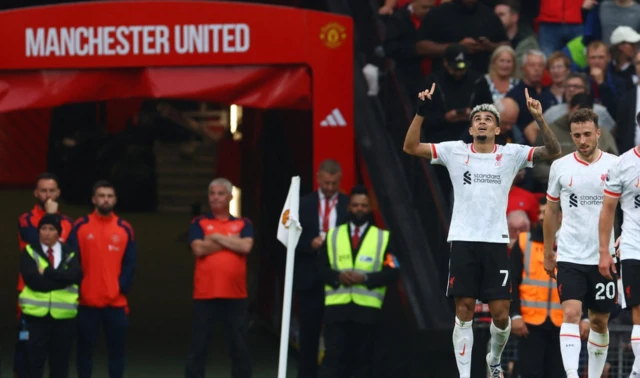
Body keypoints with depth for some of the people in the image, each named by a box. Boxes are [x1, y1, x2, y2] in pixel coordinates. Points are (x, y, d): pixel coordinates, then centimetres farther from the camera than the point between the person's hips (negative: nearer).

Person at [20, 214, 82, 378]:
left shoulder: (69, 254, 9)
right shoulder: (30, 252, 3)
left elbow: (74, 275, -11)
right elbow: (33, 279, -14)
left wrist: (47, 272, -16)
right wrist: (61, 279, -13)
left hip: (63, 315, 2)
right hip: (36, 315, -2)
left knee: (60, 363, 8)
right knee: (33, 361, -4)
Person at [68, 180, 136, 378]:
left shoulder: (125, 229, 6)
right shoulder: (80, 227, 1)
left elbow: (130, 263, 5)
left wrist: (123, 288, -7)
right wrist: (76, 289, -9)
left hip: (116, 302, 1)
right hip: (87, 301, -1)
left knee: (116, 348, 3)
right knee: (85, 349, 5)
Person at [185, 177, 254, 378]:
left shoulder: (243, 224, 10)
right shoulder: (199, 223, 8)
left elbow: (245, 246, -9)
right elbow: (199, 249, -9)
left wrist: (216, 237, -6)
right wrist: (231, 241, -4)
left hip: (235, 296, 1)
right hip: (205, 295, -1)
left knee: (240, 348, 3)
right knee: (197, 348, 1)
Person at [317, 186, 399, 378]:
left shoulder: (383, 238, 8)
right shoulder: (333, 236, 13)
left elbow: (391, 272, 0)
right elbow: (322, 268, 8)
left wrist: (365, 278, -15)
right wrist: (338, 277, -13)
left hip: (367, 308, 0)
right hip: (337, 306, 0)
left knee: (363, 358, 4)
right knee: (333, 356, -7)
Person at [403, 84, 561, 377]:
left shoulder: (511, 154, 5)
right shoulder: (455, 152, 6)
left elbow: (552, 151, -5)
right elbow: (410, 147, 1)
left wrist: (540, 119, -19)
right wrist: (421, 112, -11)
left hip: (496, 242, 0)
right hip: (463, 241, 0)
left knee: (500, 314, -1)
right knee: (464, 311, -2)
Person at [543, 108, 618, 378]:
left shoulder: (615, 165, -1)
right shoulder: (560, 166, 3)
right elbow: (552, 211, 13)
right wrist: (548, 252, 14)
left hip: (603, 258, 0)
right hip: (570, 257, 0)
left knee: (599, 321, 8)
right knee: (571, 314, -15)